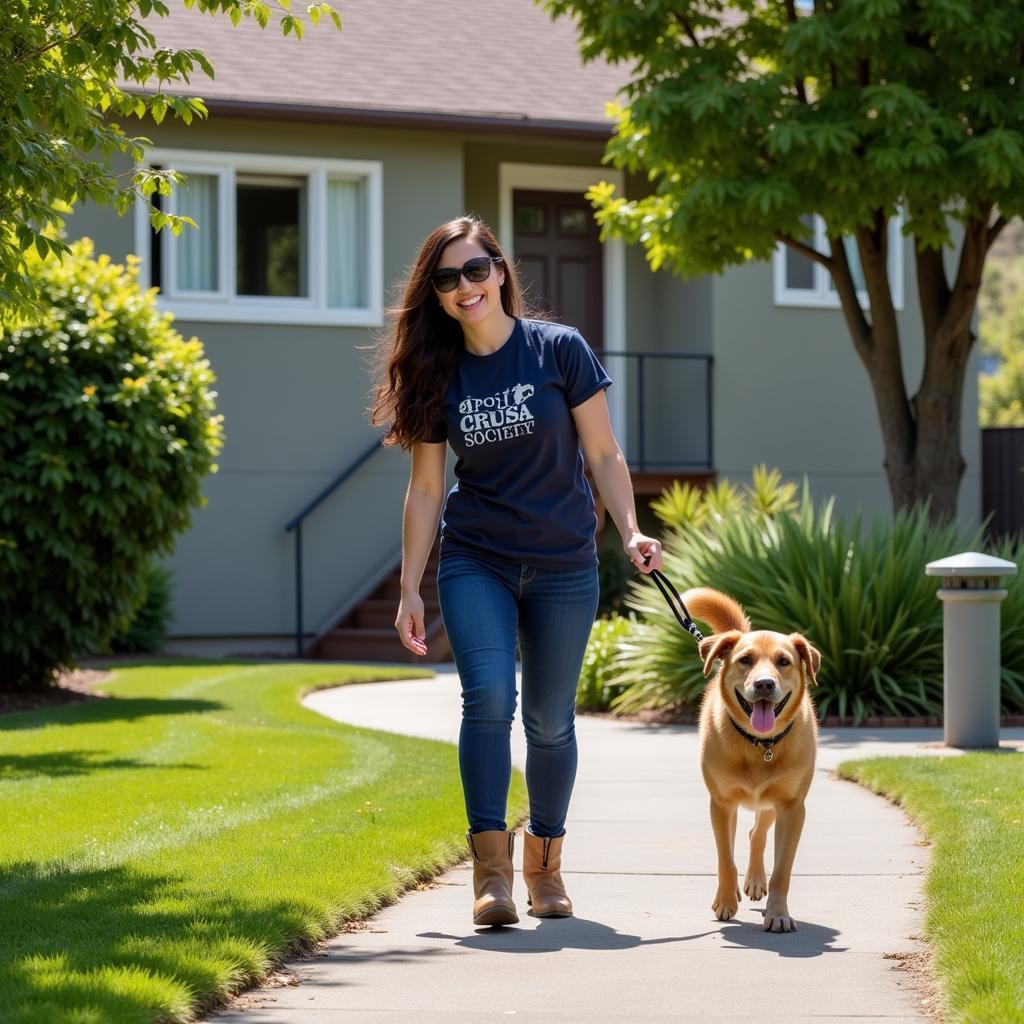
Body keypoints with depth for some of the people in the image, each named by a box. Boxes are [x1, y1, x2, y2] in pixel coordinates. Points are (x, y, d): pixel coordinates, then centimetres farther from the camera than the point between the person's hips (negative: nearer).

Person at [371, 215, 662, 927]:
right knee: (488, 696, -19)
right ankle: (491, 866, -18)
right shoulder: (437, 374, 1)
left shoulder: (560, 350, -5)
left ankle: (545, 862, 24)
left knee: (550, 720, 6)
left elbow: (603, 453, -1)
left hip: (563, 568, -1)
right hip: (475, 565, 1)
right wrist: (410, 589, 3)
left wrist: (631, 531, -13)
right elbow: (425, 487, 5)